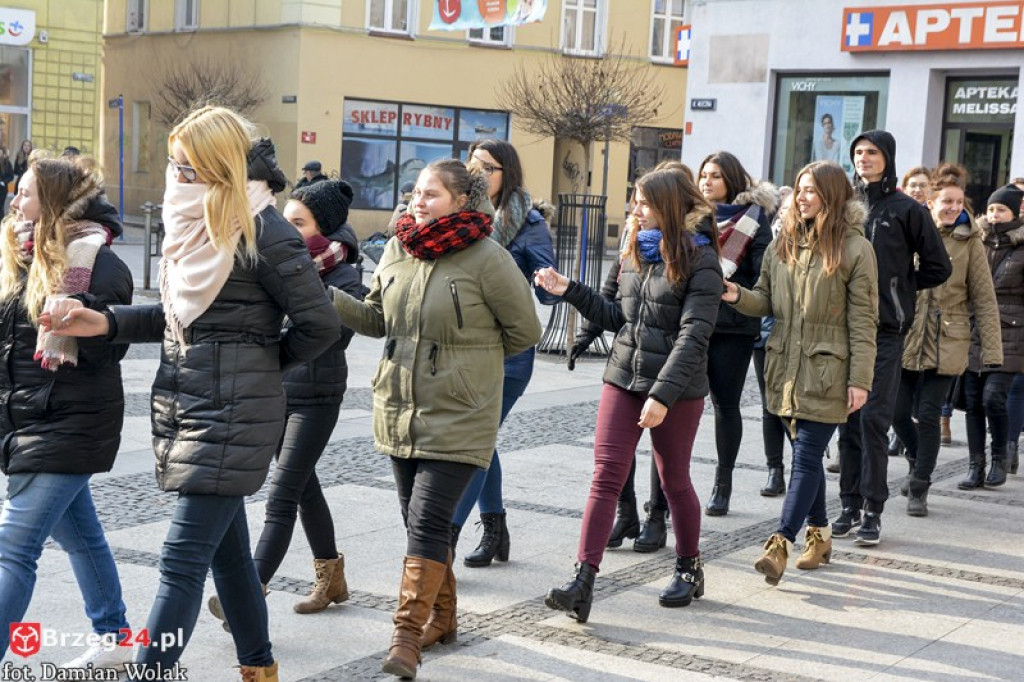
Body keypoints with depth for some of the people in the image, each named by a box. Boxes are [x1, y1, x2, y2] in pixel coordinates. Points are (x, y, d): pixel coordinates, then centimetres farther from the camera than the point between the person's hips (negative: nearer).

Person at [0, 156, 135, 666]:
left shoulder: (93, 260, -13)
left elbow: (111, 343, -17)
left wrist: (76, 312, -31)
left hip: (68, 425, -8)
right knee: (80, 535, 19)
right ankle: (114, 642, 33)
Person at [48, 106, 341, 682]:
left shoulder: (263, 233, -15)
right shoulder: (196, 224, 10)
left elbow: (320, 325, -13)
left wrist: (257, 360, 0)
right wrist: (108, 323, 3)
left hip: (231, 414, -9)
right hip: (185, 409, 9)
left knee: (182, 560, -8)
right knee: (226, 545, 17)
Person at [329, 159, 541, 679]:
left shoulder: (487, 258, -13)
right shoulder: (396, 250, 4)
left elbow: (524, 331, -4)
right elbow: (377, 318, 14)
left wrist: (470, 358, 5)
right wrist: (329, 298, -2)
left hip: (458, 418, -6)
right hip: (398, 411, 6)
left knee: (428, 522, -11)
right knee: (419, 521, 14)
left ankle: (408, 634, -5)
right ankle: (441, 619, 30)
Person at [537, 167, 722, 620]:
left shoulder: (699, 260, -11)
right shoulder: (635, 254, 10)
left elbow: (693, 336, -17)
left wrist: (663, 394, -24)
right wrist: (569, 291, 7)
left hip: (677, 389, -5)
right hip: (623, 380, 5)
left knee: (674, 481, 11)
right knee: (606, 478, -4)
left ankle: (690, 569, 32)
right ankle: (583, 582, -8)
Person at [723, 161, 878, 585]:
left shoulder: (854, 248, -7)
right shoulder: (784, 242, 9)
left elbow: (863, 322, -8)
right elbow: (767, 300, 12)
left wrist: (860, 380, -11)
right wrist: (738, 296, -10)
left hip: (826, 374, -6)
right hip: (786, 369, 6)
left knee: (807, 459, -7)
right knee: (806, 456, 15)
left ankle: (780, 545, -11)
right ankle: (819, 536, 27)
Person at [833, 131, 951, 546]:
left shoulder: (907, 210, 0)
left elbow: (938, 268, 6)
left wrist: (897, 287, 4)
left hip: (885, 330, -3)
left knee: (873, 419, -6)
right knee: (848, 419, 7)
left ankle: (873, 512, 1)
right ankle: (850, 506, 16)